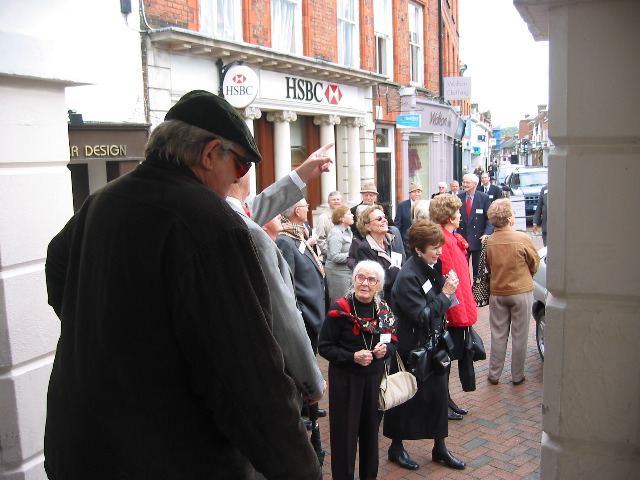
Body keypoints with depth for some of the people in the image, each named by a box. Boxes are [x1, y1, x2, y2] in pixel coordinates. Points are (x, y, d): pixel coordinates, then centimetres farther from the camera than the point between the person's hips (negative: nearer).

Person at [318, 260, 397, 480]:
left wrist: (386, 349, -11)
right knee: (345, 432, 4)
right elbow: (324, 346, -11)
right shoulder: (340, 310, -13)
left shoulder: (384, 310, 3)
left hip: (375, 379, 4)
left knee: (371, 430, 15)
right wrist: (352, 357, -22)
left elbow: (393, 341, 12)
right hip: (345, 380, -4)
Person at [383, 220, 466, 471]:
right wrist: (445, 294, -20)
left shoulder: (434, 266, 2)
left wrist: (448, 288, -7)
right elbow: (422, 316, -25)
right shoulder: (408, 276, -23)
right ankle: (396, 447, 29)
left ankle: (440, 448, 31)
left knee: (438, 393, 15)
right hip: (412, 348, -8)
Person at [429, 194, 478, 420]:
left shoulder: (452, 239, 12)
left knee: (448, 357, 19)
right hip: (453, 312, -10)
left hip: (458, 311, 10)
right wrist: (459, 312, -19)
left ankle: (445, 400, 32)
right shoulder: (443, 241, -22)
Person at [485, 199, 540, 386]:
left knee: (498, 335, 13)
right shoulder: (522, 238, -17)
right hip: (521, 292, -3)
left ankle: (494, 374, 19)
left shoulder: (489, 241, -8)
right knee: (519, 336, 9)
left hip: (497, 292, 3)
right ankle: (517, 376, 20)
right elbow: (535, 264, -2)